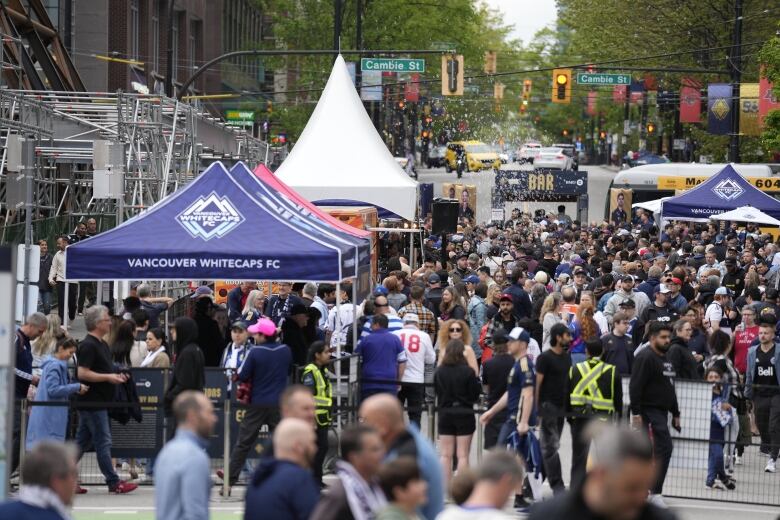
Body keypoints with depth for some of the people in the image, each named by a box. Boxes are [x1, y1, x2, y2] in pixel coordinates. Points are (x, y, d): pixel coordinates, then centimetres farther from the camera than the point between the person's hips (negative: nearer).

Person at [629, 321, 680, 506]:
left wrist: (675, 414, 23)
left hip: (661, 412, 9)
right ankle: (655, 491, -11)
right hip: (650, 412, -9)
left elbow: (670, 388, 26)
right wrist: (636, 413, -23)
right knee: (665, 447, -15)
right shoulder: (646, 357, -12)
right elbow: (635, 386, -18)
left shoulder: (666, 359, 19)